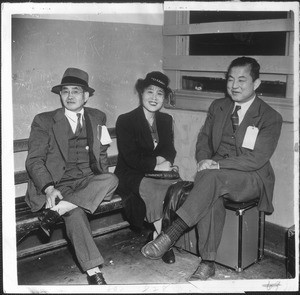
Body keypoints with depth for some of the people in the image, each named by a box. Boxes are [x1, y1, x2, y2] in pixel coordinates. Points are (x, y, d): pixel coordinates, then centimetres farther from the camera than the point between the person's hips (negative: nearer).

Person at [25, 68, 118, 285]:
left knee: (111, 179, -29)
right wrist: (49, 189, -22)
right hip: (57, 184, -3)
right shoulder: (44, 121, 4)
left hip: (89, 182, 3)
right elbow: (34, 160, -3)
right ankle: (93, 271, -28)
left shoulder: (98, 118, 15)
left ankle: (56, 211, -32)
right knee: (74, 211, -33)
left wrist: (101, 180, 1)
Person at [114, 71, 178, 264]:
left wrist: (161, 159, -14)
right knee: (154, 190, -34)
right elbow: (131, 158, -12)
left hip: (157, 172, 5)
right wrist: (157, 164, -18)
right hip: (131, 176, -4)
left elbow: (170, 152, 9)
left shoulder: (166, 120, 13)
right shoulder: (125, 120, -4)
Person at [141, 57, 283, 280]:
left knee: (212, 177, -35)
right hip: (215, 173, 4)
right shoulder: (218, 107, 11)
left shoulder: (271, 118, -6)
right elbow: (204, 139, 16)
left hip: (251, 179, -4)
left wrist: (217, 164, -24)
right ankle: (208, 262, -23)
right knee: (210, 197, -32)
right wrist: (204, 160, -8)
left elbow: (257, 159, -14)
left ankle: (170, 235, -35)